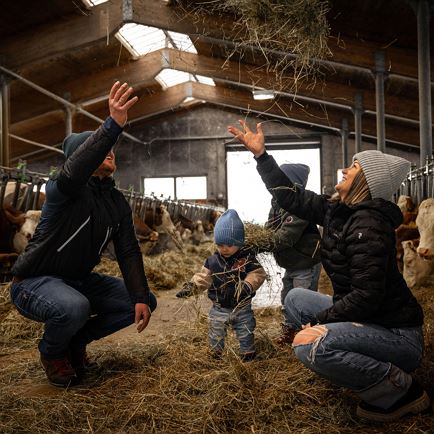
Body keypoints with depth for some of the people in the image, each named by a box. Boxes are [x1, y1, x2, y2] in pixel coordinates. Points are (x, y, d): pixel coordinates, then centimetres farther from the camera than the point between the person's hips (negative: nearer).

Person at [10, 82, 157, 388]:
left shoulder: (118, 202, 2)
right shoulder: (67, 188, -19)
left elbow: (129, 252, -2)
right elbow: (75, 170, -44)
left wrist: (140, 298, -13)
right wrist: (113, 126, -58)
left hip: (79, 280, 7)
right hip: (35, 281, -7)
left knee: (146, 304, -2)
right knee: (74, 307, -39)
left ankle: (76, 340, 14)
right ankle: (52, 352, -2)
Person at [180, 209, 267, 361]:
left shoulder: (247, 259, -13)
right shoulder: (213, 260, -6)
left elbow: (258, 274, -15)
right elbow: (203, 277, -3)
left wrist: (248, 285, -33)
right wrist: (191, 286, -19)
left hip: (242, 308, -2)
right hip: (219, 309, 2)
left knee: (246, 335, 14)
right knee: (215, 336, 14)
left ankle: (248, 357, 35)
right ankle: (215, 356, 35)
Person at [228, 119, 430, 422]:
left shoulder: (368, 224, -24)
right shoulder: (337, 211, 1)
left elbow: (367, 296, -29)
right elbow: (291, 197, 8)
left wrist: (318, 322, -20)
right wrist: (260, 154, 9)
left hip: (397, 335, -9)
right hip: (365, 319, 9)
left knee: (310, 346, -29)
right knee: (296, 299, 15)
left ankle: (399, 390, -6)